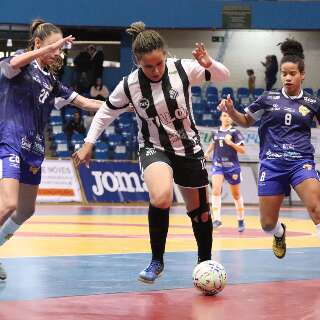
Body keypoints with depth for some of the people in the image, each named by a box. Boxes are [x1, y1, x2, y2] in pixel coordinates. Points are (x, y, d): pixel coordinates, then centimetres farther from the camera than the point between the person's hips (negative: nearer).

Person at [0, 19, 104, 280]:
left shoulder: (51, 80, 17)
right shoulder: (23, 64, -3)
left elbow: (85, 103, 18)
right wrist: (48, 49, -31)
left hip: (32, 149, 9)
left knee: (26, 210, 14)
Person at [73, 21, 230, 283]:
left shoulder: (182, 69, -16)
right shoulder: (129, 85, -15)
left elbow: (223, 75, -7)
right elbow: (106, 112, 2)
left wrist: (209, 64, -28)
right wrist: (89, 144, 0)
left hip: (189, 147, 2)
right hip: (153, 148, -2)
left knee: (200, 211, 11)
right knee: (161, 197, -32)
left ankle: (205, 262, 35)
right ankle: (157, 261, -15)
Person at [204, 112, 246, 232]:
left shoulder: (235, 132, -5)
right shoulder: (216, 133, 8)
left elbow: (242, 150, -9)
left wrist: (230, 143, -22)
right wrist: (207, 152, 14)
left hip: (232, 166, -3)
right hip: (217, 165, 3)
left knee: (236, 195, 10)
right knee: (216, 190, -19)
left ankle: (241, 221, 25)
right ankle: (217, 219, -26)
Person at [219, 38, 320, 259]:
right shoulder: (268, 99, 7)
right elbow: (246, 121, 18)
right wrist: (230, 110, 0)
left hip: (301, 162, -1)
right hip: (272, 163, 1)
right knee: (268, 224, 4)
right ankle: (280, 233, 40)